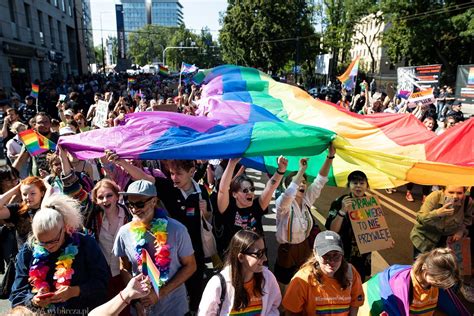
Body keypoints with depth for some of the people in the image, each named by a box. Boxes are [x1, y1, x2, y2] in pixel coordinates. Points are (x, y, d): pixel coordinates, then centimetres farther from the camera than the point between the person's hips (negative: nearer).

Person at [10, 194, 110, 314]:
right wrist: (33, 301, -13)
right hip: (41, 312, 2)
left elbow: (101, 281, -5)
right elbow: (17, 296, 5)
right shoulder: (27, 252, 2)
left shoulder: (86, 244, -5)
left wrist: (75, 291, -19)